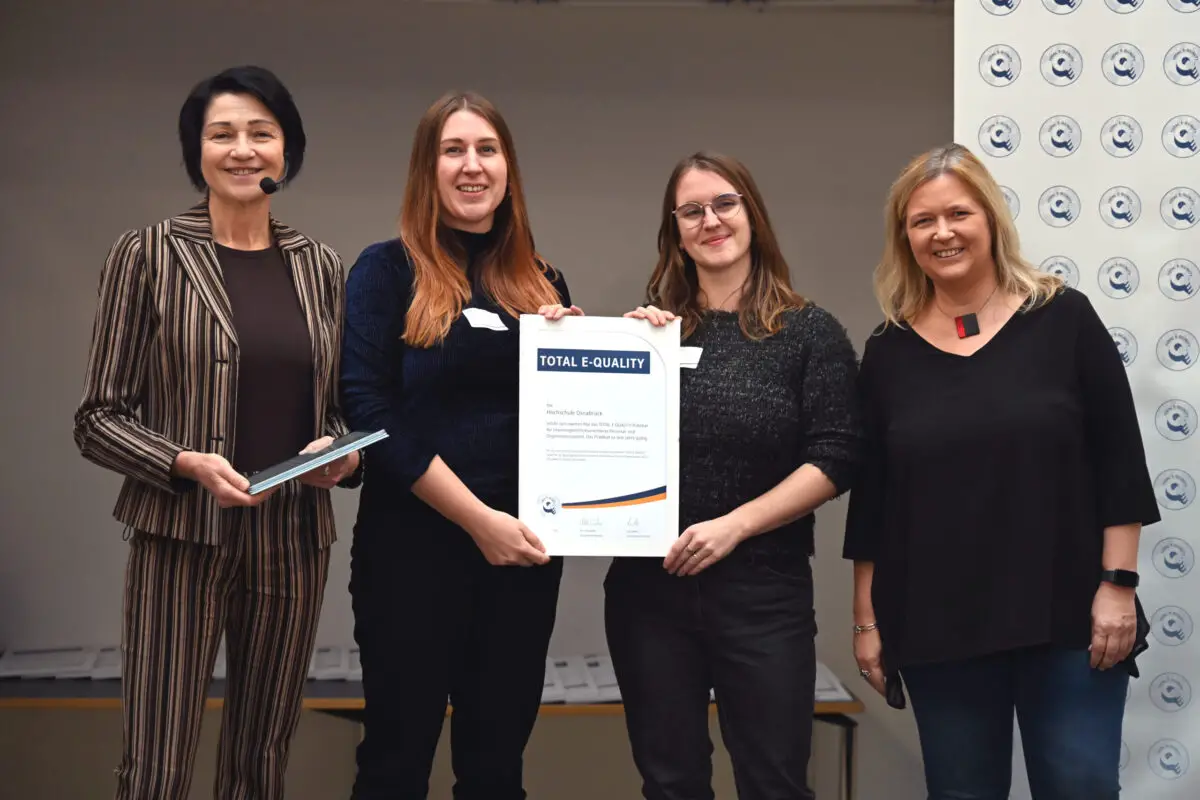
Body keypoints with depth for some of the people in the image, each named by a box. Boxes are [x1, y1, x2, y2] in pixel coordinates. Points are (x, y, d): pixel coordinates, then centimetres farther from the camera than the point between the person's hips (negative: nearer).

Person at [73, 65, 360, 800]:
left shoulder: (321, 267, 8)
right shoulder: (149, 255, -4)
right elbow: (99, 418, -4)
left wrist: (338, 453, -7)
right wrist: (188, 464, -19)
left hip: (294, 543, 4)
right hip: (183, 539, -3)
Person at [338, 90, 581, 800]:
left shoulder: (543, 283, 10)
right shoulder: (388, 270, -2)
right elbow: (370, 410, -12)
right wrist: (478, 518, -16)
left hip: (523, 550, 4)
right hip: (412, 547, -4)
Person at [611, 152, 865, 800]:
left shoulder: (810, 331, 0)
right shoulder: (648, 328, 8)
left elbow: (835, 458, -7)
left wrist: (736, 524, -15)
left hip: (765, 593, -2)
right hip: (649, 588, 3)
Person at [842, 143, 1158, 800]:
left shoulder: (1063, 318, -1)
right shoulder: (889, 350, 5)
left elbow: (1119, 462, -2)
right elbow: (870, 495, 6)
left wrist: (1117, 585, -7)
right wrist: (866, 617, 5)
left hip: (1066, 615, -2)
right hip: (937, 626, 2)